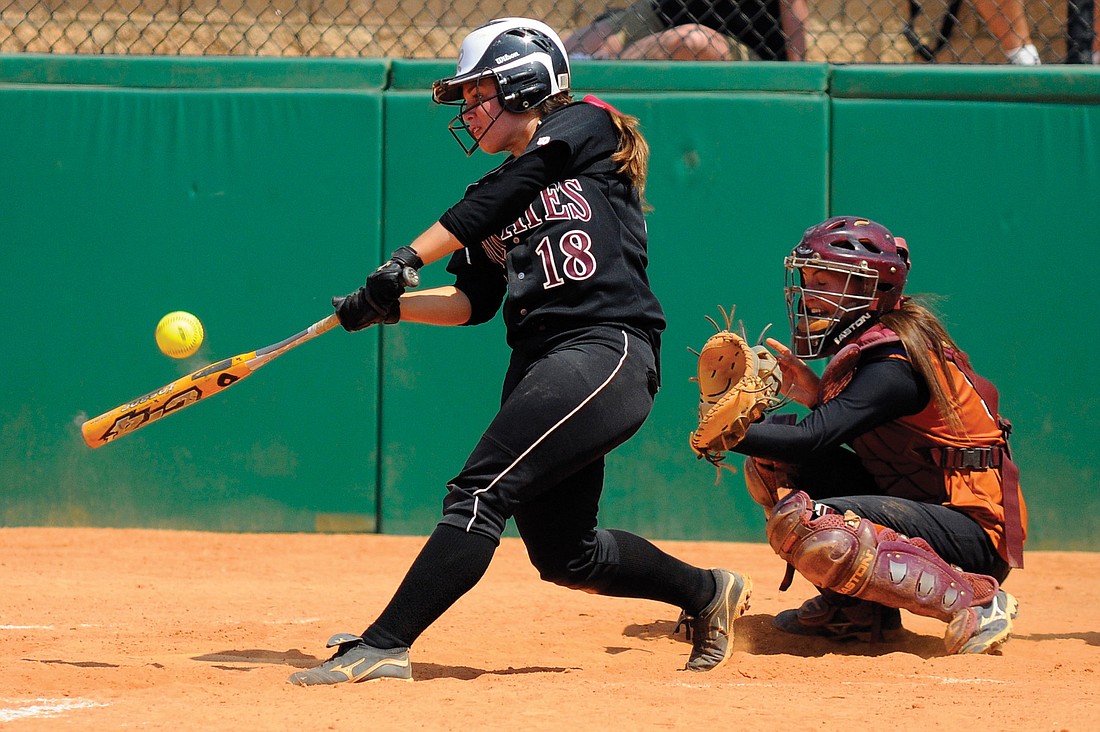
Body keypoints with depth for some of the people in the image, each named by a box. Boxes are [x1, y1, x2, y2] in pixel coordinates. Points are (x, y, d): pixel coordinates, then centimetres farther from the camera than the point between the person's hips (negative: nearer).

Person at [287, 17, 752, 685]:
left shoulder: (586, 127, 2)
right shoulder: (505, 195, 23)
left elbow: (496, 197, -11)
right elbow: (472, 302, 17)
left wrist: (408, 260, -17)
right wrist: (387, 306, 1)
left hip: (609, 350, -9)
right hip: (541, 367, 9)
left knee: (480, 494, -20)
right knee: (563, 554, 12)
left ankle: (384, 645, -25)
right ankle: (709, 592, 32)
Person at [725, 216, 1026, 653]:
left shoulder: (893, 363, -19)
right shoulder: (867, 345, 10)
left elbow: (813, 438, -28)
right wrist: (818, 395, -1)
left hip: (975, 526, -10)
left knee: (805, 525, -30)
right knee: (772, 451, 5)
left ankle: (975, 600, -19)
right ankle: (855, 609, 6)